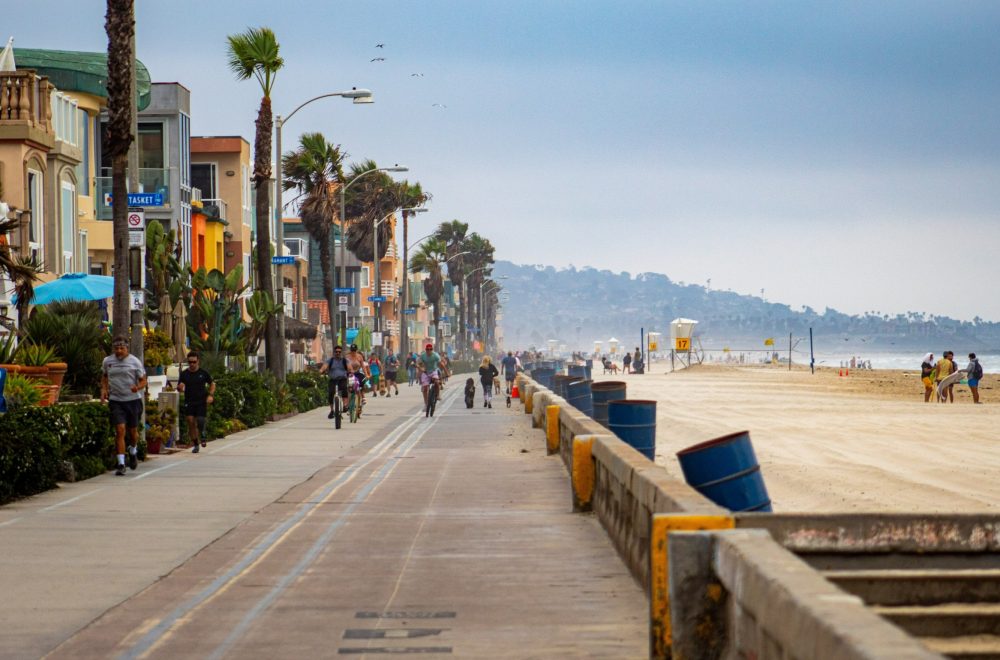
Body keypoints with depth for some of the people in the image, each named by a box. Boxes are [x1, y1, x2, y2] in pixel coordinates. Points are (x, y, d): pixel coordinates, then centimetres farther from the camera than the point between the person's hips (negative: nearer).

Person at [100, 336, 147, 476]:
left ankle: (133, 452, 44)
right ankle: (121, 464, -12)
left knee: (133, 431, 11)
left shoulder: (135, 362, -4)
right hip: (115, 400, 0)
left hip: (133, 400, 0)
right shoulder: (107, 362, 4)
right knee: (120, 430, -12)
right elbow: (104, 377, 22)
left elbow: (143, 381, 0)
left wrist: (137, 387, -22)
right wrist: (104, 389, 3)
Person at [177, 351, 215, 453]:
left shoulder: (203, 373, 2)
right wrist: (180, 388, -20)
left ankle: (202, 436, 19)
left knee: (200, 421, -14)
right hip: (189, 402, 1)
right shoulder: (184, 374, 4)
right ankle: (195, 444, 7)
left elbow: (212, 384, 14)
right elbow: (179, 388, 6)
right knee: (191, 422, -6)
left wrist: (210, 395, -2)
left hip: (201, 402, -1)